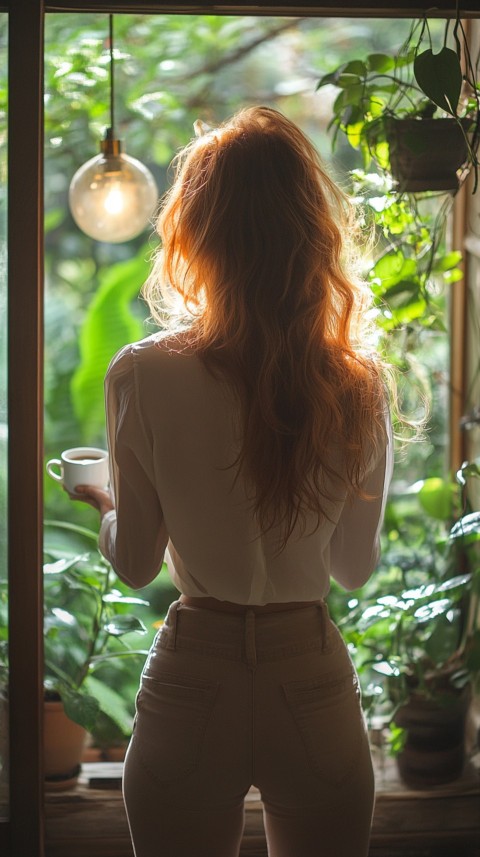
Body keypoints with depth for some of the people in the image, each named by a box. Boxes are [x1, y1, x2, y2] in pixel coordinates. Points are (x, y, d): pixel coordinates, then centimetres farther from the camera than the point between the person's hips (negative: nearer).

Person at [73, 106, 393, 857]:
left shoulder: (145, 377, -14)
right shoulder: (361, 386, -8)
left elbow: (135, 563, -4)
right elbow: (357, 567, 4)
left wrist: (104, 506, 18)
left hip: (193, 684, -1)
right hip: (314, 686, 2)